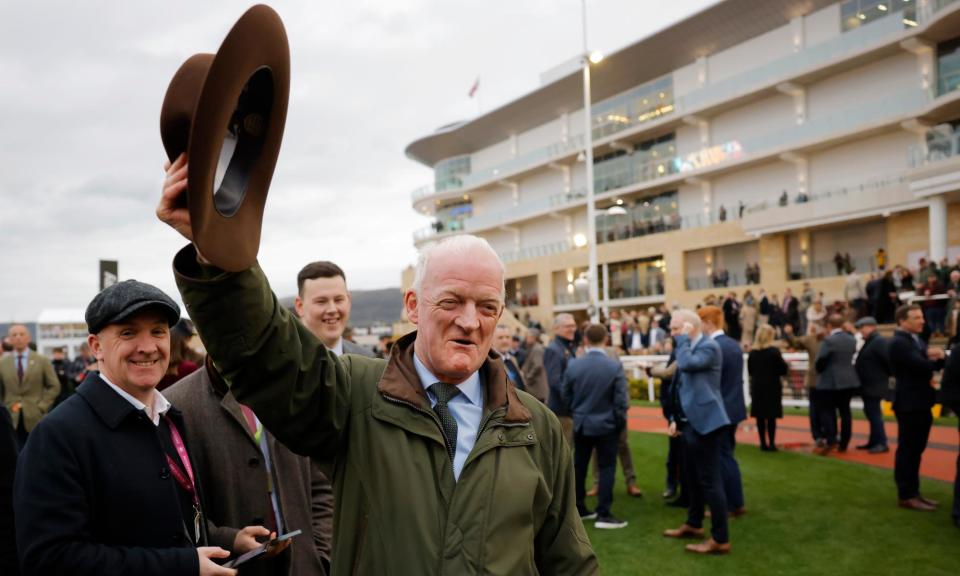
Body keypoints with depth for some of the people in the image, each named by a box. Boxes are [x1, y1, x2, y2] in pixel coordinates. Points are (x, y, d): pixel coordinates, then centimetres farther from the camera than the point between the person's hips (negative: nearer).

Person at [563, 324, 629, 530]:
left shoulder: (573, 365, -6)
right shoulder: (615, 366, -15)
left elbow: (566, 397, 2)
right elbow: (621, 400, -13)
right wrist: (621, 423, 3)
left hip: (581, 424, 3)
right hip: (606, 424, -3)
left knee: (579, 466, 14)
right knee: (607, 468, 4)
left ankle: (578, 509, 23)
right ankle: (604, 514, 2)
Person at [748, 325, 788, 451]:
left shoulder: (752, 353, 0)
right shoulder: (774, 351, -13)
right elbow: (784, 369, -11)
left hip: (757, 387, 4)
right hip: (772, 387, -4)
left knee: (760, 417, 8)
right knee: (771, 416, 1)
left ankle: (763, 443, 12)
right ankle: (771, 443, 0)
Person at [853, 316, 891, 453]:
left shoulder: (879, 342, -16)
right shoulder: (869, 342, 15)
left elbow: (889, 360, -21)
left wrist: (885, 375, -10)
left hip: (874, 386, -10)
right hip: (868, 385, 10)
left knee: (874, 413, -7)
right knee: (871, 413, 15)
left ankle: (881, 443, -2)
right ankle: (874, 442, 24)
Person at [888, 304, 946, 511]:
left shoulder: (916, 340, 14)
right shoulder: (898, 343, -16)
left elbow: (932, 363, 11)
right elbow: (922, 366, -25)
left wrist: (938, 356, -12)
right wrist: (936, 358, -4)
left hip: (921, 403, 9)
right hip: (910, 404, -9)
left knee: (916, 450, 15)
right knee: (907, 450, -2)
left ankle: (913, 492, 24)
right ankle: (906, 496, 5)